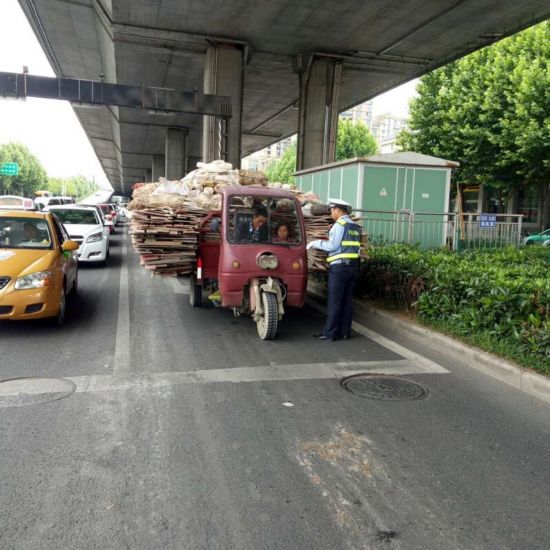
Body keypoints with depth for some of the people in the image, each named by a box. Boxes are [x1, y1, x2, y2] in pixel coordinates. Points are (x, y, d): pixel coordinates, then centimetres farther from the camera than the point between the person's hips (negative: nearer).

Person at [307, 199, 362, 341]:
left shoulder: (339, 224, -9)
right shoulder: (355, 226, 15)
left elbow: (333, 245, -14)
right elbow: (348, 245, 13)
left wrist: (316, 243, -2)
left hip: (339, 266, -8)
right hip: (353, 266, 8)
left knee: (334, 301, -3)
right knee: (347, 300, 10)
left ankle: (329, 333, 0)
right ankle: (344, 331, 14)